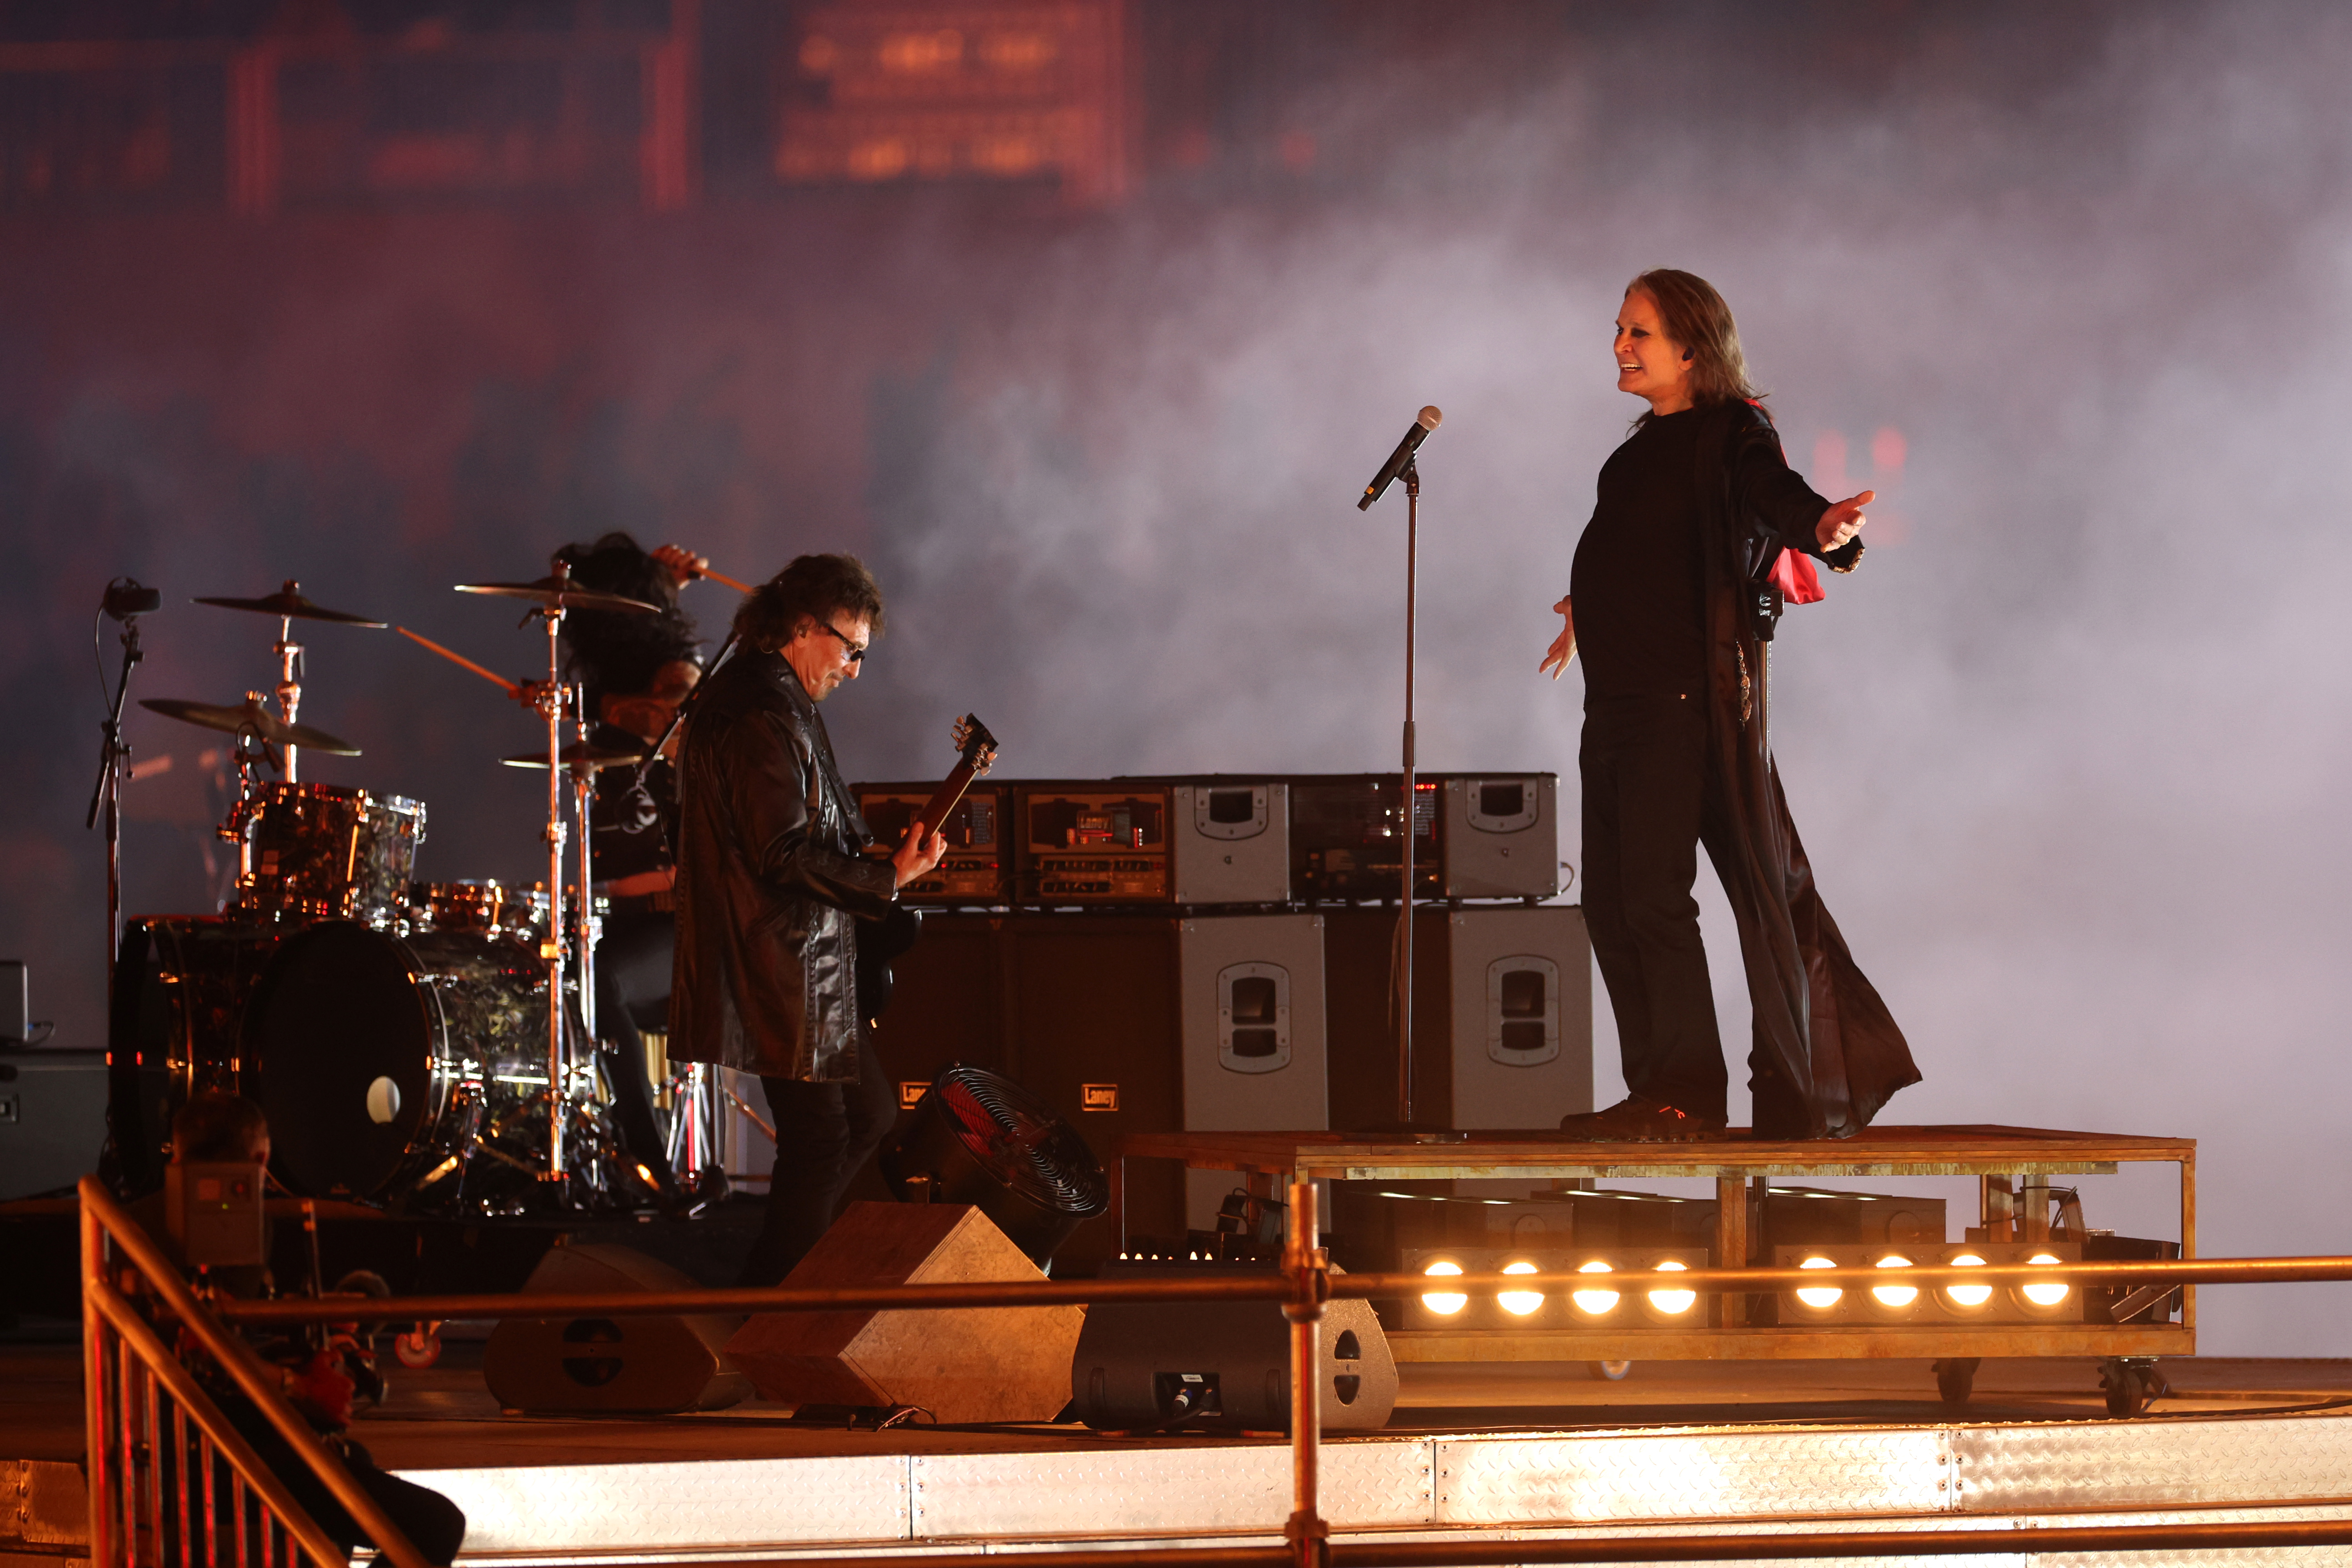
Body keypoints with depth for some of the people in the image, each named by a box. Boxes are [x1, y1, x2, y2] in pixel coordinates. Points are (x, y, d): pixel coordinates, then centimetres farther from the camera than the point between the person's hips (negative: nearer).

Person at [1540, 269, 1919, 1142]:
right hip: (1620, 700, 9)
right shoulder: (1645, 450, 19)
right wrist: (1592, 609, 56)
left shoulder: (1732, 434, -4)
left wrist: (1825, 526, -47)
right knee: (1610, 902, 5)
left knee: (1653, 894, -12)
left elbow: (1774, 498, -23)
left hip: (1689, 700, -9)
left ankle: (1680, 1095, -9)